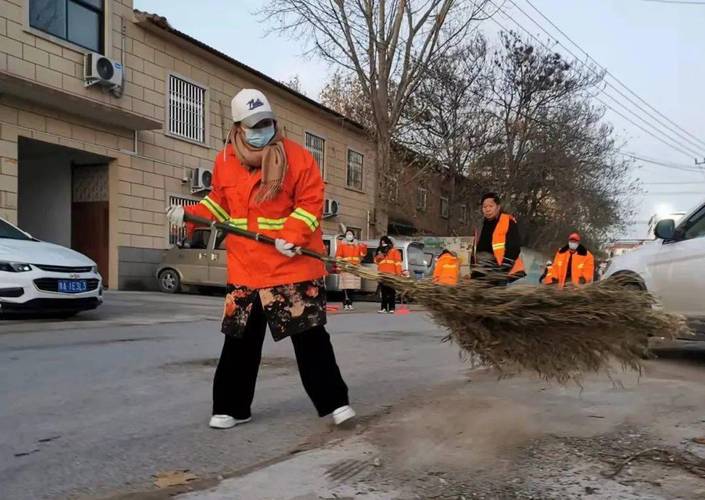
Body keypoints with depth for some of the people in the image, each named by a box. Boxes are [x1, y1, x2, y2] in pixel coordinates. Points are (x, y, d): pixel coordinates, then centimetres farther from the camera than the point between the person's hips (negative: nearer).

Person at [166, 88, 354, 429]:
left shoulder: (297, 157, -7)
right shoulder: (224, 161, 5)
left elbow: (311, 202, -9)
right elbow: (219, 204, 15)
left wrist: (291, 235, -22)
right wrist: (189, 215, -1)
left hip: (294, 266, -3)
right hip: (245, 270, 4)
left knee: (310, 337, 1)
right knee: (240, 341, 10)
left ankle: (333, 402, 14)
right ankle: (232, 407, 23)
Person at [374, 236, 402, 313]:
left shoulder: (394, 251, 5)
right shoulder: (381, 251, 21)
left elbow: (398, 263, -2)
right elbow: (376, 261, 26)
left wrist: (398, 273, -11)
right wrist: (378, 256, 5)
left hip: (391, 275, -5)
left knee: (391, 292, -4)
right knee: (384, 292, 6)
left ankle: (391, 308, -4)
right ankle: (383, 308, 9)